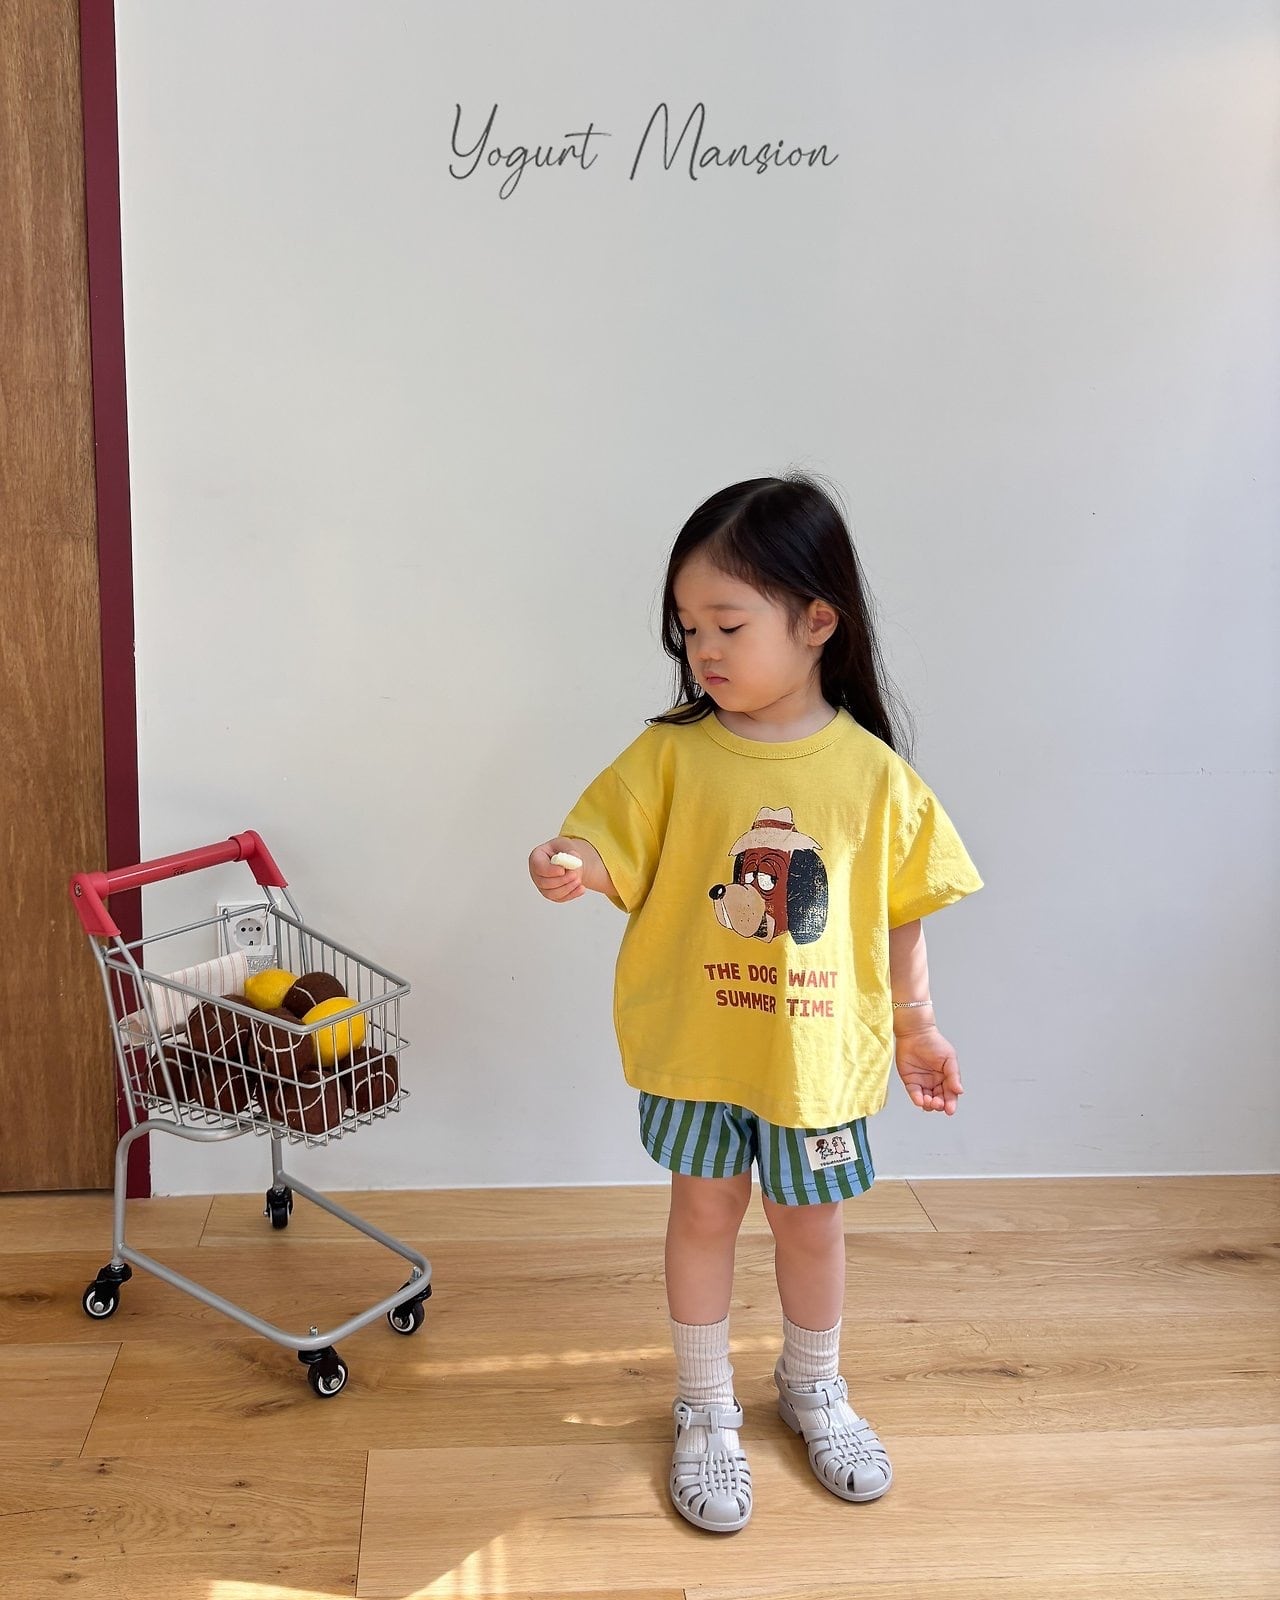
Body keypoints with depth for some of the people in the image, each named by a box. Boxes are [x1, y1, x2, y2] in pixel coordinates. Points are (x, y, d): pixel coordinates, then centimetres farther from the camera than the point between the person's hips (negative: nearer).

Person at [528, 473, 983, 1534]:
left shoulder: (871, 772, -9)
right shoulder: (673, 753, -9)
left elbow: (900, 910, 0)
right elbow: (613, 851, -12)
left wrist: (916, 1025, 7)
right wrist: (572, 866, -35)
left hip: (820, 1050, 0)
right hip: (696, 1045, 0)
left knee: (811, 1220, 17)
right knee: (704, 1210, 14)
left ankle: (814, 1385, 44)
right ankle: (706, 1410, 35)